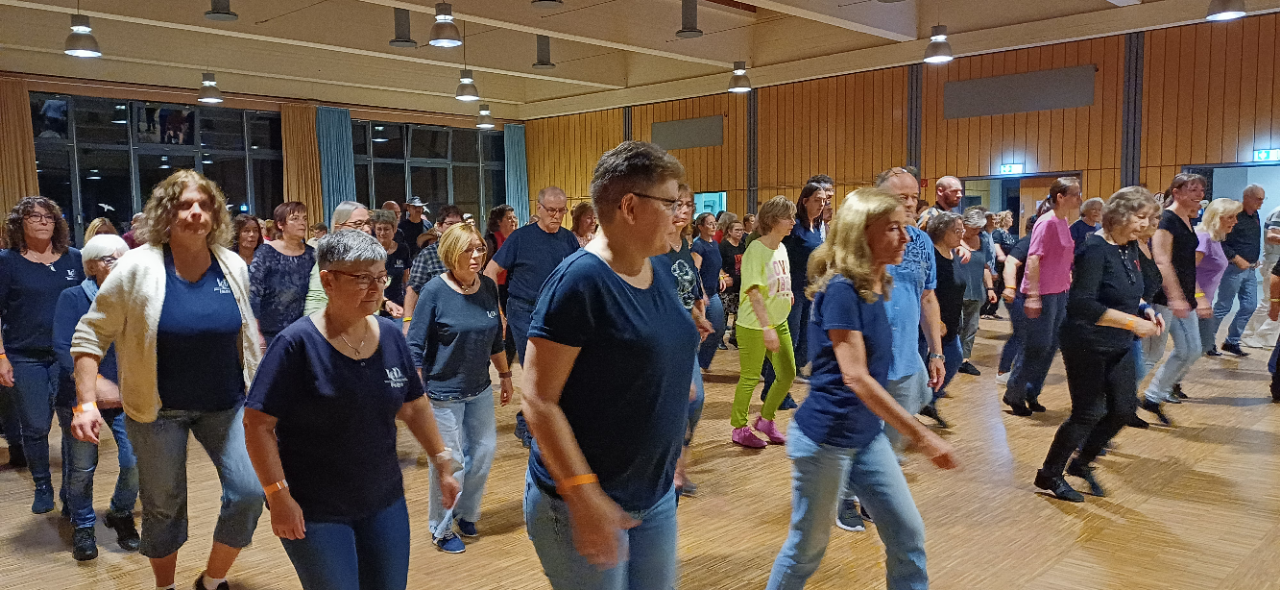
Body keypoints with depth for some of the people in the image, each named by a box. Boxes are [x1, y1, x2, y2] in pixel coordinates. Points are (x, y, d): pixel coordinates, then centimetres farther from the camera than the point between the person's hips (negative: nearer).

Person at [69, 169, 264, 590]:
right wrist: (86, 402, -15)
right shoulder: (138, 267, -13)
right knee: (163, 506, 12)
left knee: (249, 493, -6)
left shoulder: (233, 267, -4)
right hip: (158, 409, -2)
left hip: (226, 403, 2)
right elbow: (92, 334, -8)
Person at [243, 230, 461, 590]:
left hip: (384, 502, 5)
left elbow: (414, 407, 10)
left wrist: (443, 461, 10)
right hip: (315, 512, -5)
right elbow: (258, 424, -15)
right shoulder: (297, 343, -16)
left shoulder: (390, 335, 0)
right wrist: (279, 496, -18)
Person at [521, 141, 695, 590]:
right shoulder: (579, 280, -20)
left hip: (656, 494, 7)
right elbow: (538, 399, -22)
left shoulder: (659, 273, 4)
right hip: (580, 502, -7)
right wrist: (585, 497, -25)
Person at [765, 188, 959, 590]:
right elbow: (856, 377, -27)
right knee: (807, 548, 7)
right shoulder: (841, 289, -20)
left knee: (908, 535, 9)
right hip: (825, 437, -8)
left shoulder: (876, 287, 6)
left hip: (868, 434, 8)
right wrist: (922, 436, -28)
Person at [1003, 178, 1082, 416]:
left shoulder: (1063, 223, 11)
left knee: (1050, 347, 13)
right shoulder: (1047, 222, -16)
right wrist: (1033, 295, -24)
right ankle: (1013, 394, 13)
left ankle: (1031, 393, 24)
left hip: (1059, 294, 9)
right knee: (1037, 349, -2)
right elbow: (1033, 258, -21)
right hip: (1041, 296, -9)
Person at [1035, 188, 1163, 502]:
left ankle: (1082, 463, 29)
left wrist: (1145, 309, 2)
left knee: (1124, 409, 10)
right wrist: (1132, 322, -30)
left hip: (1119, 346, 9)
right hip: (1088, 345, -8)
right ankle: (1049, 476, 17)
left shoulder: (1130, 248, 6)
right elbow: (1083, 305, -30)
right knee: (1087, 414, -1)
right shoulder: (1095, 249, -21)